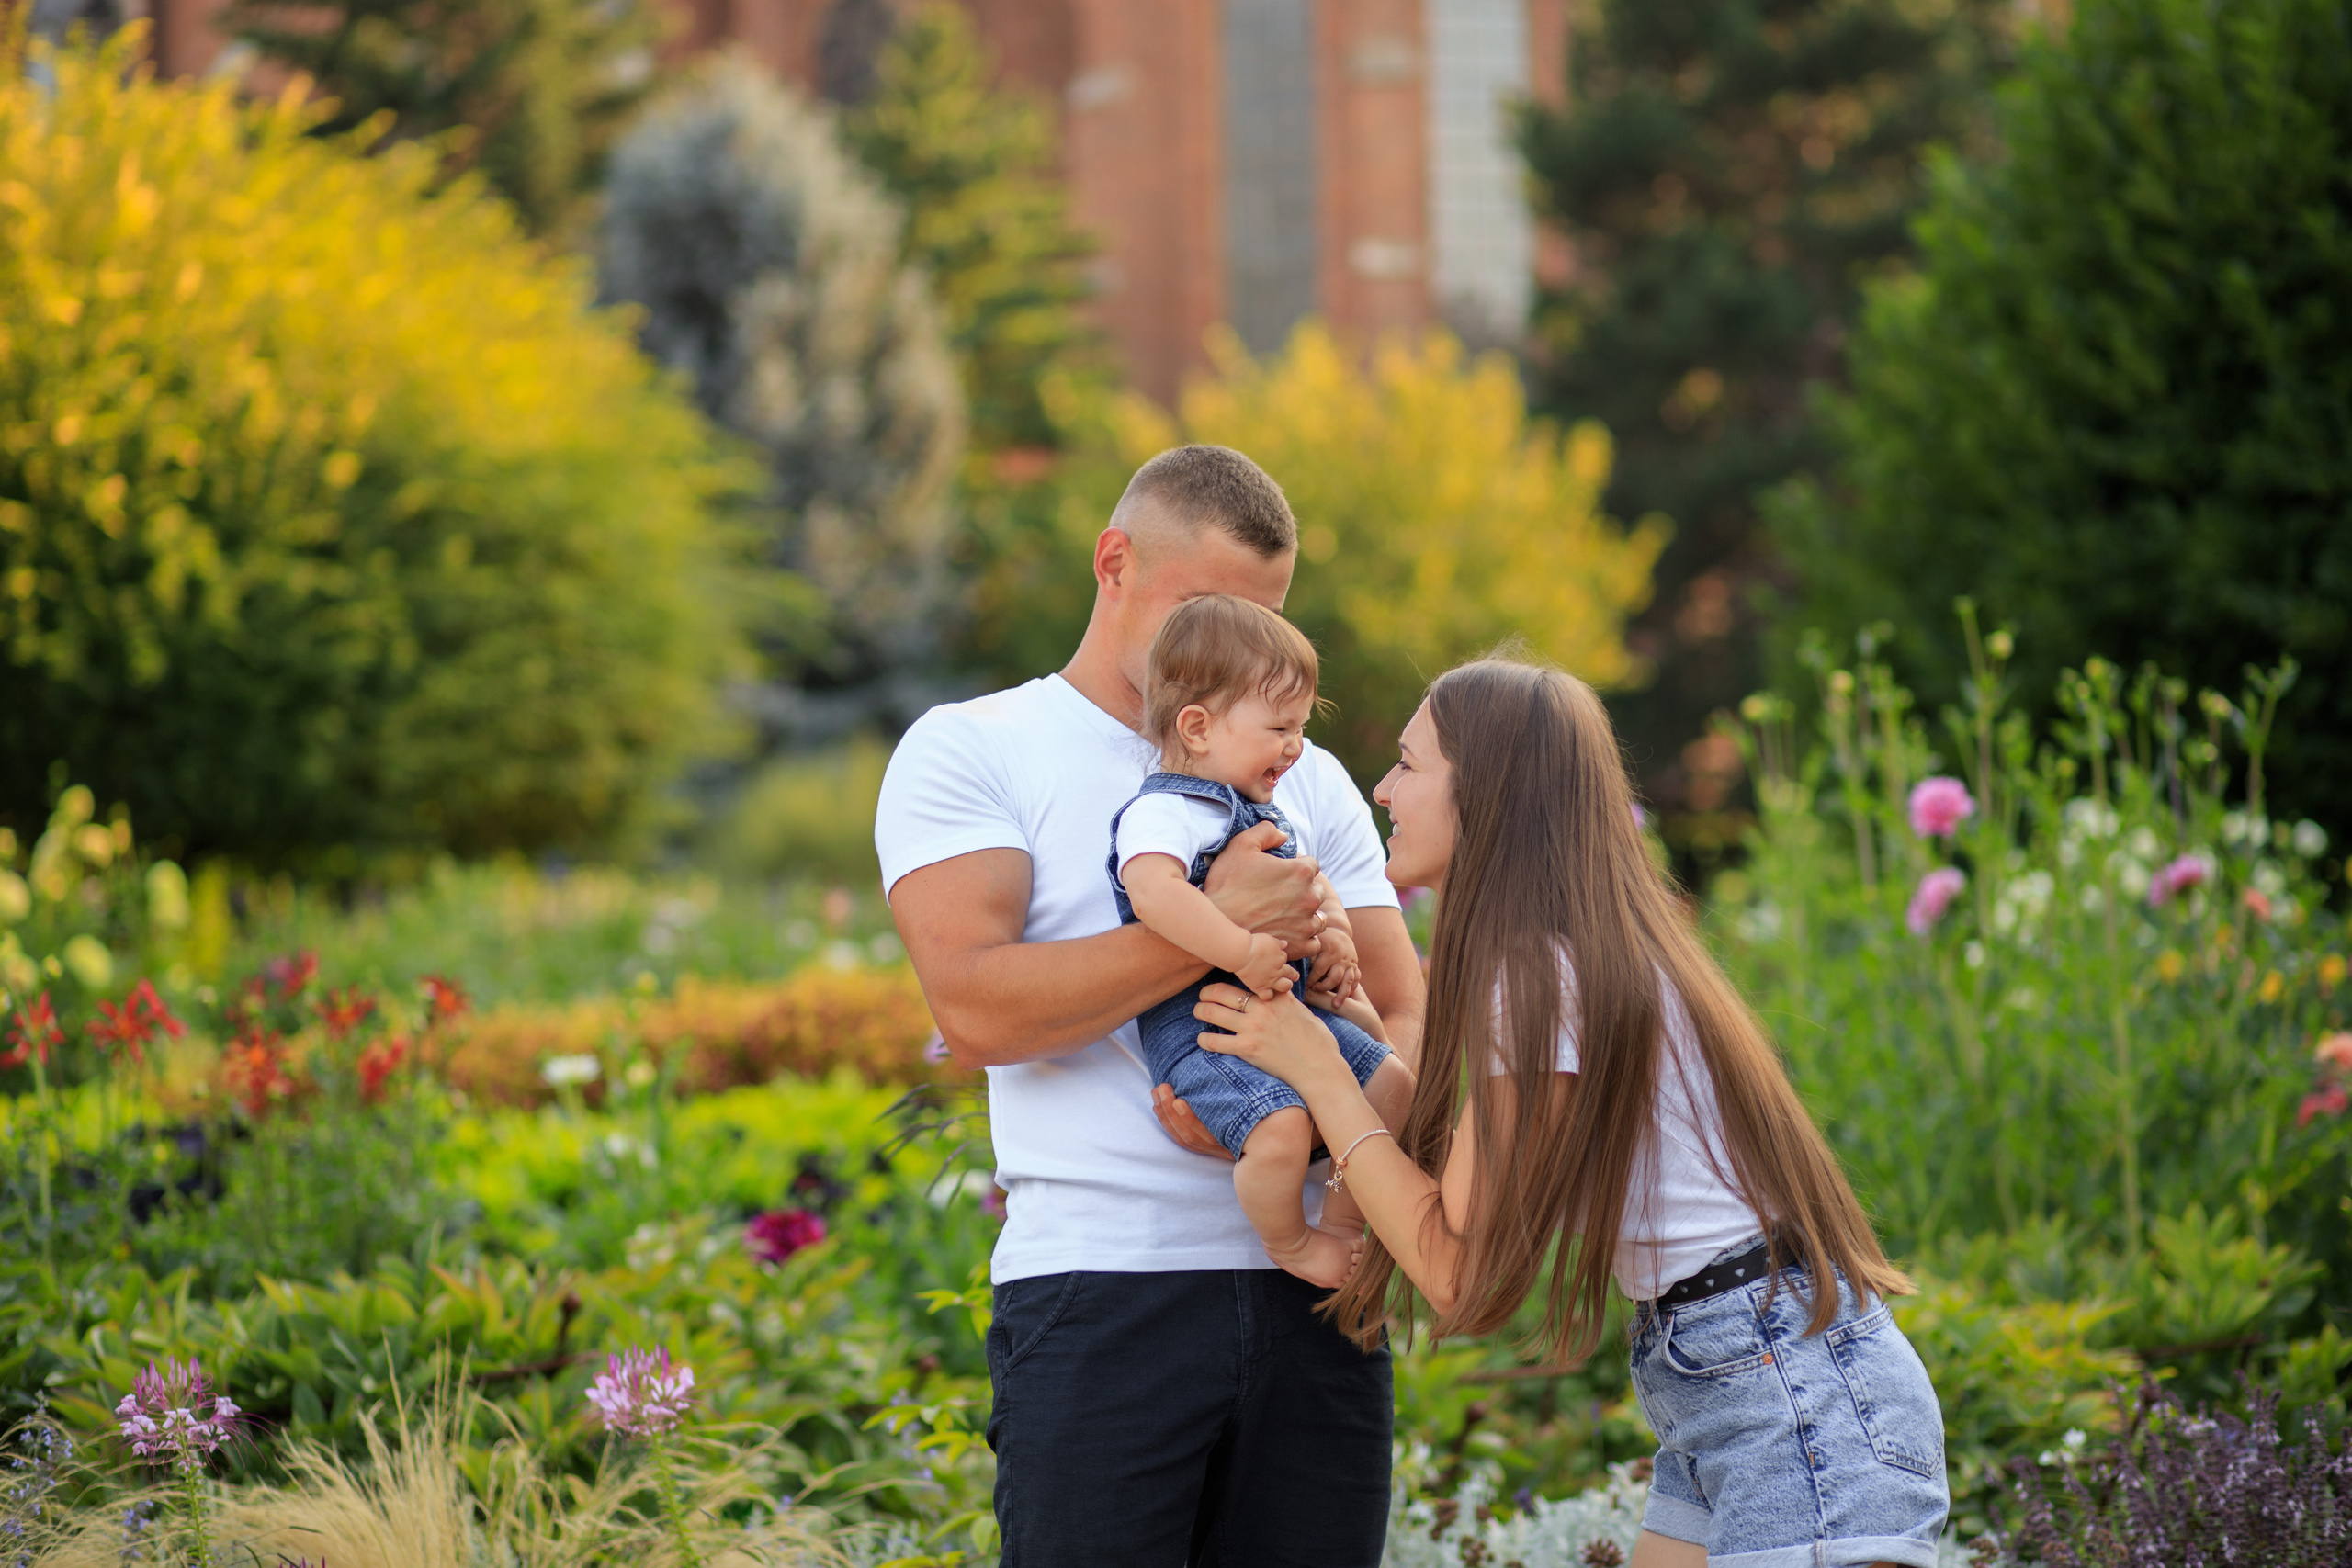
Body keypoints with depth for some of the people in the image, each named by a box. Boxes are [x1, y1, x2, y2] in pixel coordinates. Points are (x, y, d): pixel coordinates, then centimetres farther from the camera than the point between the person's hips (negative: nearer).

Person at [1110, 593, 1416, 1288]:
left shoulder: (1266, 815, 18)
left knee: (1394, 1084, 5)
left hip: (1286, 1005, 10)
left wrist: (1336, 933, 9)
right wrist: (1242, 950, -39)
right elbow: (1153, 891, -35)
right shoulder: (1163, 812, -16)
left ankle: (1344, 1220, 21)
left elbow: (1310, 881, 30)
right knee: (1280, 1126, -30)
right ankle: (1289, 1243, -3)